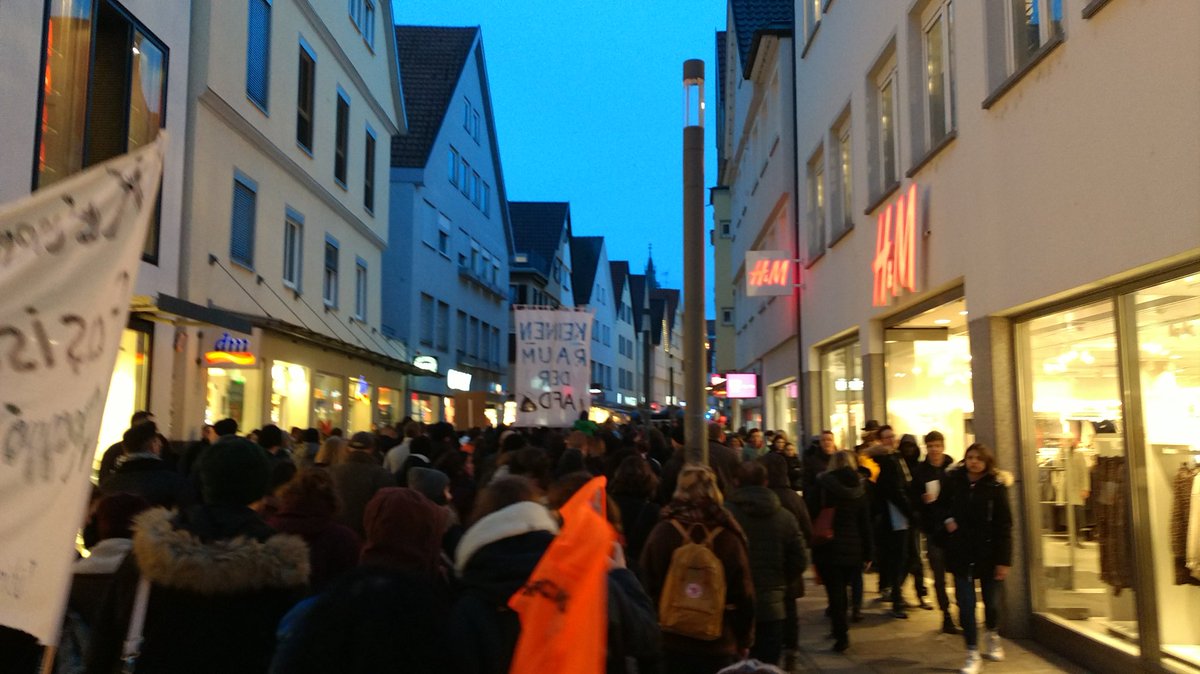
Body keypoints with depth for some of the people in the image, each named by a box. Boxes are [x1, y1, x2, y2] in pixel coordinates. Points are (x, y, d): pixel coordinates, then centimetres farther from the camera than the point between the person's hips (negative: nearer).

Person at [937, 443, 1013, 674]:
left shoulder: (996, 486, -10)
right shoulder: (953, 480, -6)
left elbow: (1004, 525, -10)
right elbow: (941, 506, 11)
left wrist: (1004, 560, -13)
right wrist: (947, 520, -11)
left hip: (988, 552, -1)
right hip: (960, 551, 1)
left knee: (991, 601, 13)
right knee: (966, 604, 0)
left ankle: (992, 636, 44)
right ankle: (973, 654, 12)